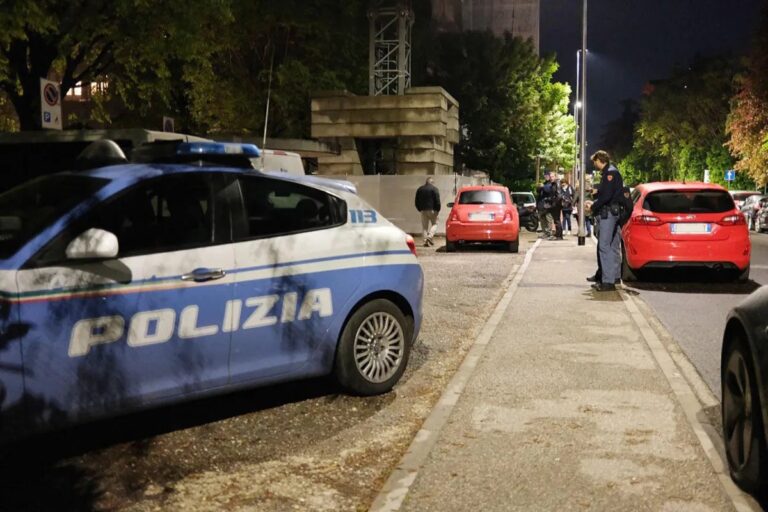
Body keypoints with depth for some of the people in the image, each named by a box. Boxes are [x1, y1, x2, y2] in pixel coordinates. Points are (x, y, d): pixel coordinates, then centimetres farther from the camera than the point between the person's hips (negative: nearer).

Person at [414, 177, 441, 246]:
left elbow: (417, 201, 14)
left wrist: (420, 209, 19)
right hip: (432, 210, -4)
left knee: (424, 226, 7)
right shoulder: (434, 189, -4)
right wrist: (437, 210, -3)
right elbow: (437, 201, -10)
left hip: (423, 210, 4)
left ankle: (425, 240, -1)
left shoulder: (419, 189, 12)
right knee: (434, 224, 8)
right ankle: (429, 236, -13)